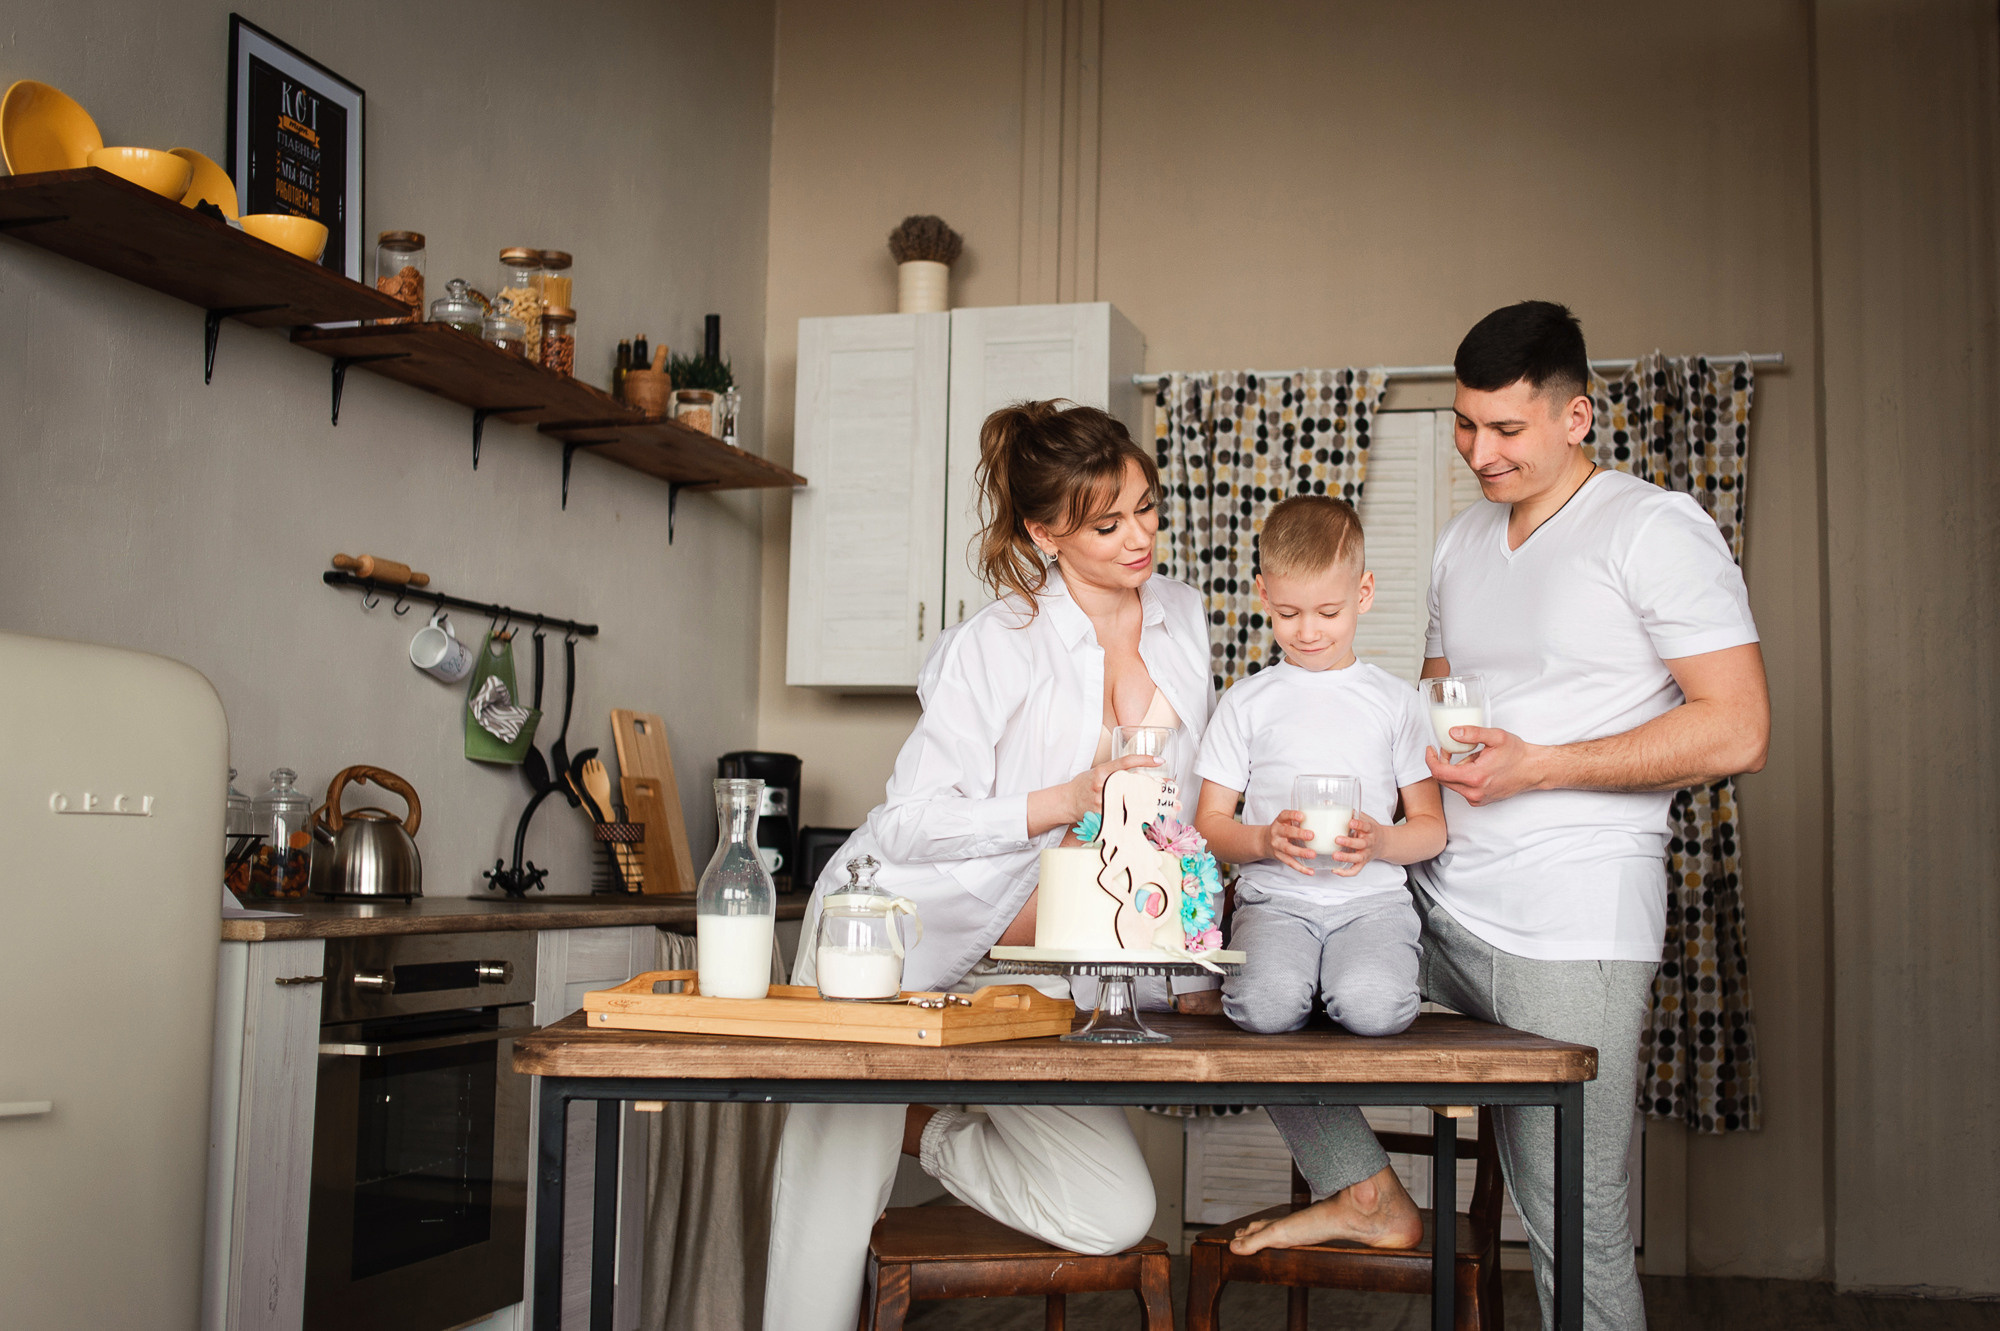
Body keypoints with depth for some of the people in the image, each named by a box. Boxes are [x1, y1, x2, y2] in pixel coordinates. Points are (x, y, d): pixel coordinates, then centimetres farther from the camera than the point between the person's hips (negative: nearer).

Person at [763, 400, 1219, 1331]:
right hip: (892, 933, -5)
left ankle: (930, 1132, 13)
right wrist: (1066, 802, -23)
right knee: (836, 1187, -9)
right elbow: (910, 824, -15)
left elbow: (1182, 808, 17)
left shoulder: (1181, 617, 5)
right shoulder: (996, 645, -13)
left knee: (1117, 1217, -8)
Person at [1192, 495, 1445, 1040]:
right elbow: (1209, 825, 10)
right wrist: (1264, 840, -12)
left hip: (1373, 897, 0)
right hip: (1275, 897, 0)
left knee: (1373, 1007, -30)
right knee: (1266, 1005, -30)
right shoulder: (1245, 702, 11)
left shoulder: (1396, 701, 12)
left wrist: (1381, 842, -11)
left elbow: (1432, 827, 12)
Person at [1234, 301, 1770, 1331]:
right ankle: (1366, 1194, 16)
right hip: (1437, 909, 7)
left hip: (1573, 936, -7)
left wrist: (1539, 765, -16)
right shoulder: (1462, 541, 16)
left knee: (1576, 1237, -4)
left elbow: (1737, 731, -12)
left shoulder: (1655, 530, -6)